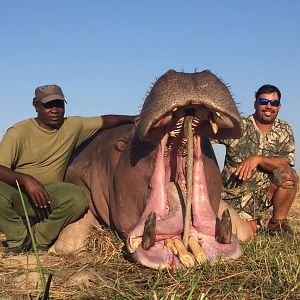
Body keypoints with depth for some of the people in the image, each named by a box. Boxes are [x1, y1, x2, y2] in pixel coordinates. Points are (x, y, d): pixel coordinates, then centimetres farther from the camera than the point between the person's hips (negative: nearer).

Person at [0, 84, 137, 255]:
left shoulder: (73, 126, 4)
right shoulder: (19, 132, -10)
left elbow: (105, 121, 14)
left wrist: (131, 119, -1)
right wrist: (26, 179, -36)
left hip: (50, 192, 3)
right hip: (18, 193, -3)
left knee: (78, 198, -28)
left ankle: (39, 240, -5)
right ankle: (19, 239, -6)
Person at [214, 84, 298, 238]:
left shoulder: (284, 131, 2)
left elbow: (286, 164, -11)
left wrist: (258, 159, -26)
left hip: (264, 192, 3)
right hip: (235, 196, -2)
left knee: (289, 175, -25)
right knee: (246, 234, -21)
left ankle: (277, 223, -4)